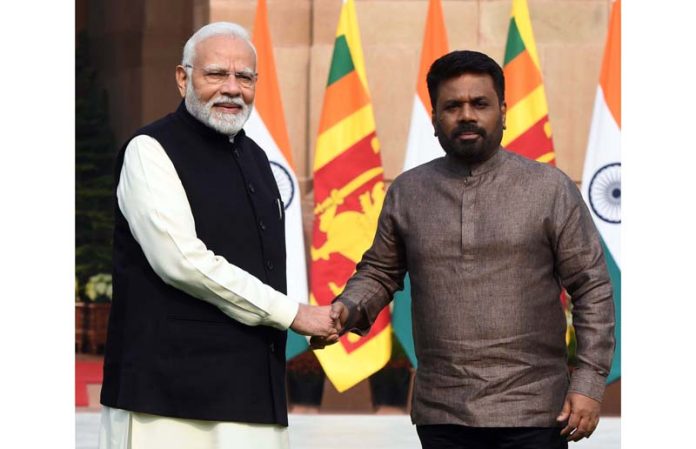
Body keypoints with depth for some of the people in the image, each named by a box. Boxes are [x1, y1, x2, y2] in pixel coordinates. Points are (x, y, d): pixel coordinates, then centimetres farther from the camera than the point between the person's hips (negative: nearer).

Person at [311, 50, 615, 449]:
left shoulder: (550, 188, 0)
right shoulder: (407, 192, 8)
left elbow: (592, 288, 1)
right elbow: (380, 273, 17)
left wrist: (589, 383, -6)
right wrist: (346, 310, -5)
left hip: (531, 414, -3)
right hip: (442, 414, 3)